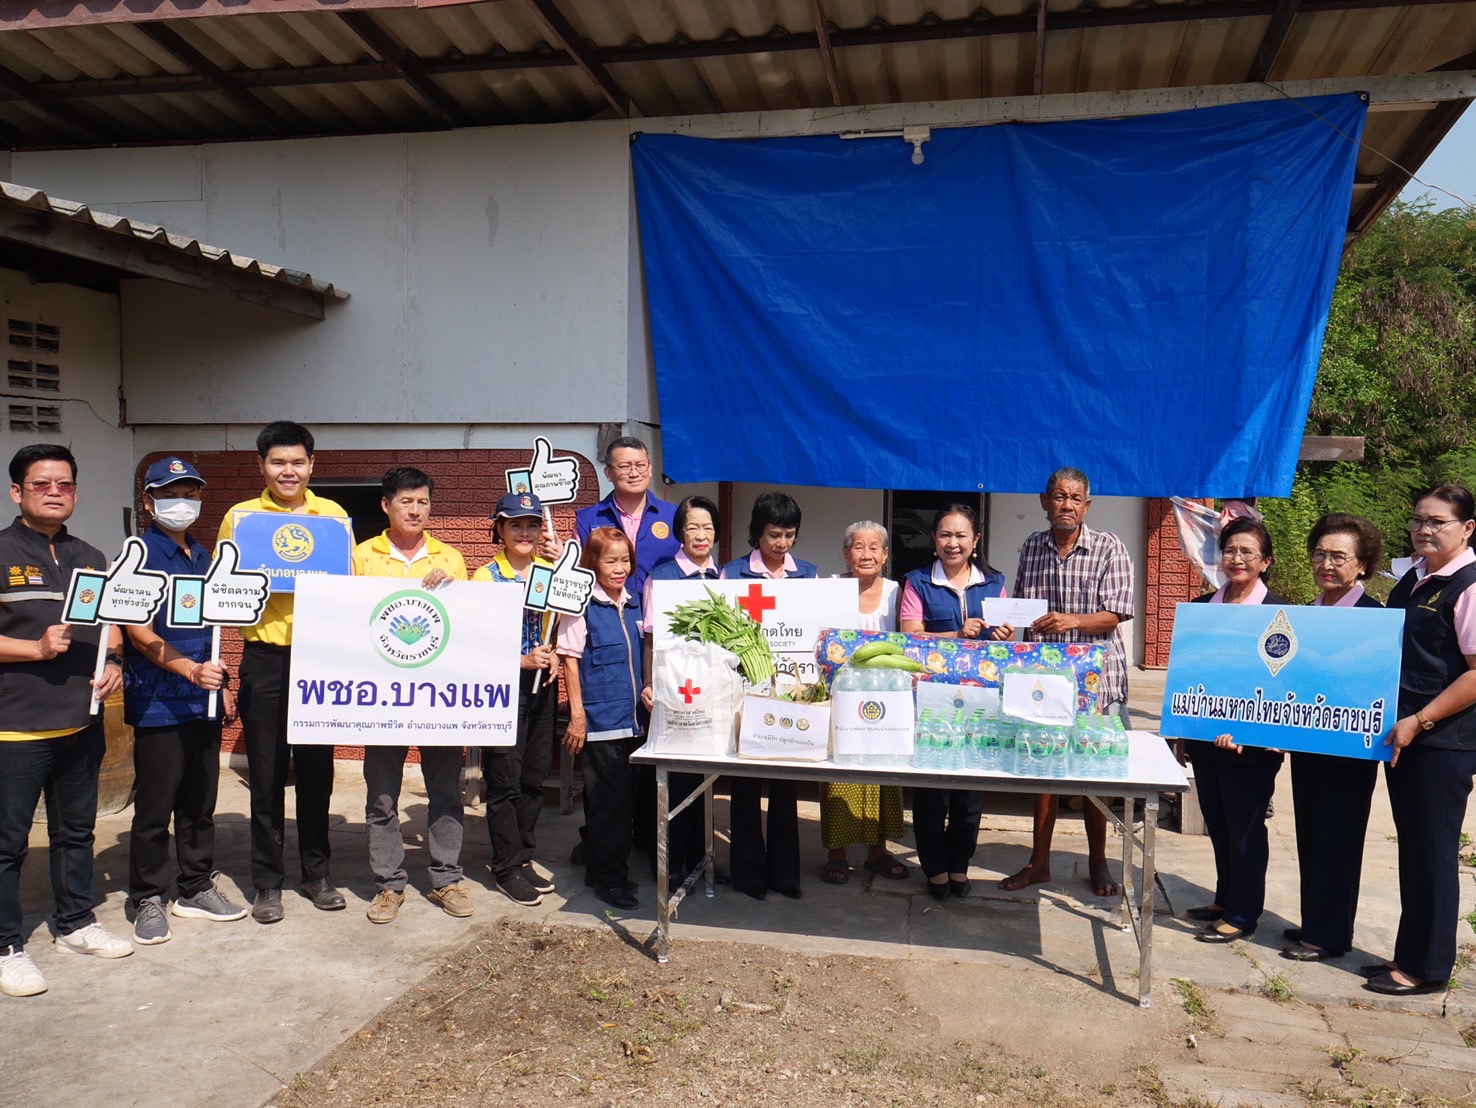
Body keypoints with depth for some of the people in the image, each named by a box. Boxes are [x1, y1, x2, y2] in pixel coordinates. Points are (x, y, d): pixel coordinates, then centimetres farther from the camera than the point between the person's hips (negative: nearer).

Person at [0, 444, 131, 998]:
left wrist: (114, 664, 1)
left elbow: (110, 626, 19)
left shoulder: (91, 559, 12)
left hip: (81, 722, 6)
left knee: (76, 830, 17)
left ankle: (76, 924, 30)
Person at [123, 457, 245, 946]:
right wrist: (189, 669, -28)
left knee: (200, 802, 13)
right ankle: (148, 900, 15)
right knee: (154, 807, 2)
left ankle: (196, 888, 25)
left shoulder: (203, 557, 14)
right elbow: (138, 631, -16)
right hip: (159, 703, -6)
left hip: (205, 701, 6)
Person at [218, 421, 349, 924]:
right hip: (264, 659, -1)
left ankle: (317, 872, 25)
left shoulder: (333, 515, 6)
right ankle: (267, 882, 19)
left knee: (316, 769, 10)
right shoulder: (240, 517, 4)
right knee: (266, 773, 6)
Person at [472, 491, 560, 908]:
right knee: (505, 780, 0)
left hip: (541, 687, 5)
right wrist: (521, 660, -19)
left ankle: (522, 858, 25)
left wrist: (553, 656, -3)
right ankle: (506, 868, 13)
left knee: (535, 776, 11)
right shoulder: (486, 577, -6)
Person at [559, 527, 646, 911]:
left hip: (631, 717, 7)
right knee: (607, 797, -1)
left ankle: (609, 868, 27)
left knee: (623, 794, 14)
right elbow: (570, 660, -10)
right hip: (599, 717, -7)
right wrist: (577, 714, -13)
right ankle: (608, 877, 12)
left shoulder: (632, 605, 10)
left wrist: (645, 690, 12)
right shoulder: (582, 605, -9)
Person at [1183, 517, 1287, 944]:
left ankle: (1242, 915, 16)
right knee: (1217, 824, 16)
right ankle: (1225, 900, 31)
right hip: (1205, 735, 6)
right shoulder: (1202, 606, 8)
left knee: (1245, 826, 4)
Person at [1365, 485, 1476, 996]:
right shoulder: (1412, 580, 11)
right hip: (1402, 738, 8)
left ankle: (1428, 968, 16)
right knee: (1412, 850, 16)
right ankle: (1409, 954, 28)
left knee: (1433, 853, 2)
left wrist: (1418, 722, -18)